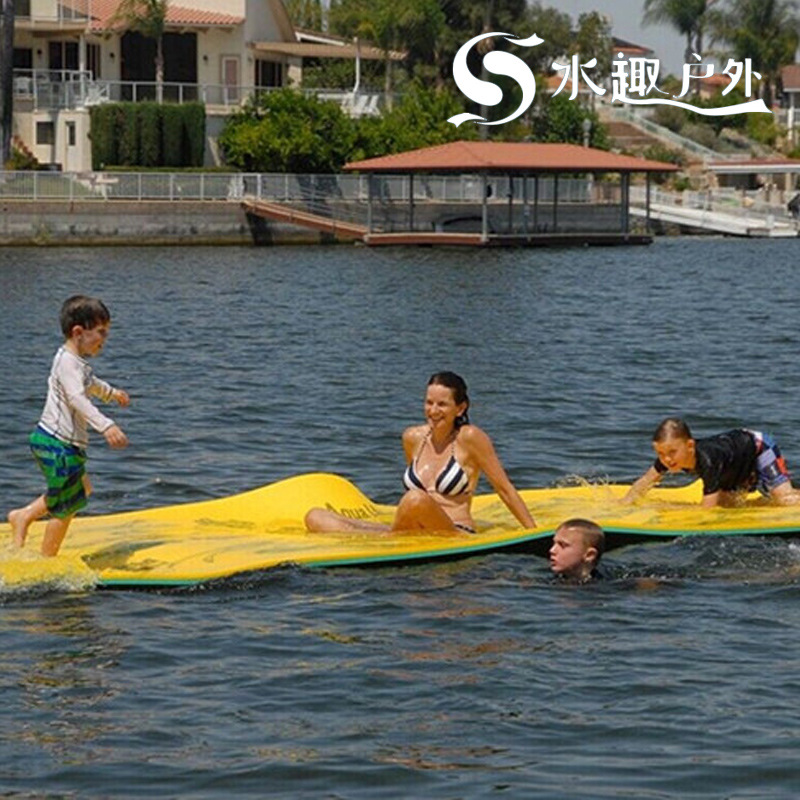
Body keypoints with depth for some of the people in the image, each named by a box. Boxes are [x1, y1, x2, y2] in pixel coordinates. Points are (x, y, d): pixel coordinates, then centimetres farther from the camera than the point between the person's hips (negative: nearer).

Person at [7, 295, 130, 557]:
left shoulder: (76, 360, 14)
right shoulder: (68, 361, -19)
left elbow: (89, 383, 38)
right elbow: (77, 398, -35)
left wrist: (111, 392, 57)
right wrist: (106, 426, -45)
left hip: (60, 442, 10)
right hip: (57, 444, -10)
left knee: (80, 490, 24)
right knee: (65, 508, 0)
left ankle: (23, 516, 26)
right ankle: (47, 560, 13)